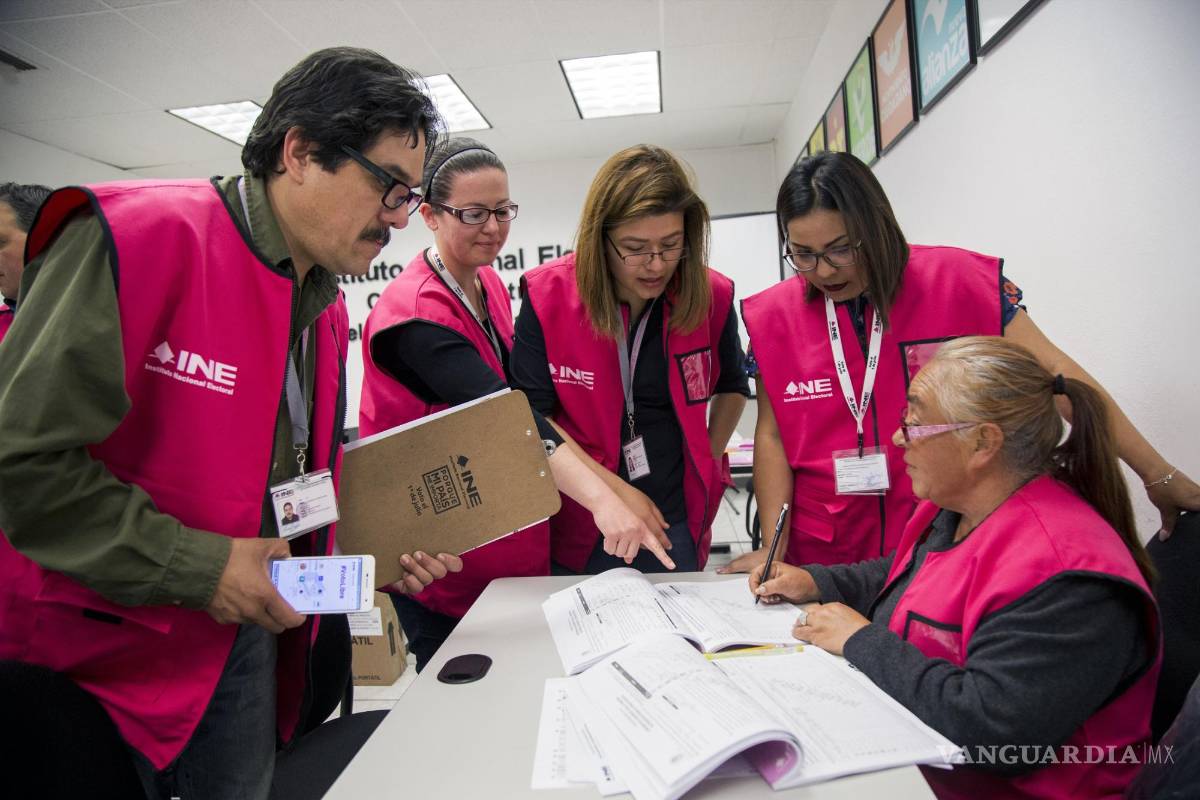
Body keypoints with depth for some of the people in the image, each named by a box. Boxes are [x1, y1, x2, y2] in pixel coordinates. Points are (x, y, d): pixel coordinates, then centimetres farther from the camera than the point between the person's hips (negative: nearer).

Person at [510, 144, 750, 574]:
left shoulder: (711, 296, -7)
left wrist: (707, 461, 6)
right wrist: (616, 490, -16)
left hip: (675, 523, 2)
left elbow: (732, 388, 14)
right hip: (579, 524, -1)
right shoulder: (548, 295, -13)